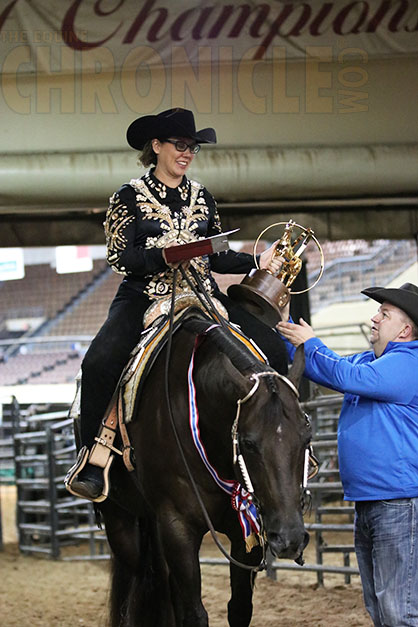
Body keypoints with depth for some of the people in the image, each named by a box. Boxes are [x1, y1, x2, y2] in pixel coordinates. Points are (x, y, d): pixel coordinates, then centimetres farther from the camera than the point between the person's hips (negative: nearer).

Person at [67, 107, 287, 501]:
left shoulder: (202, 199, 16)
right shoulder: (130, 197, 3)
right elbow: (120, 256, -6)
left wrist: (259, 262, 8)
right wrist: (166, 254, -19)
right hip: (143, 299, -4)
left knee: (273, 351, -15)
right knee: (99, 363, -31)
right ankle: (92, 464, -17)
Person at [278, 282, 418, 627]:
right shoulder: (369, 361, 19)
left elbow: (348, 377, -22)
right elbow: (316, 368, 27)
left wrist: (311, 343, -8)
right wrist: (282, 323, 16)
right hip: (367, 504, 10)